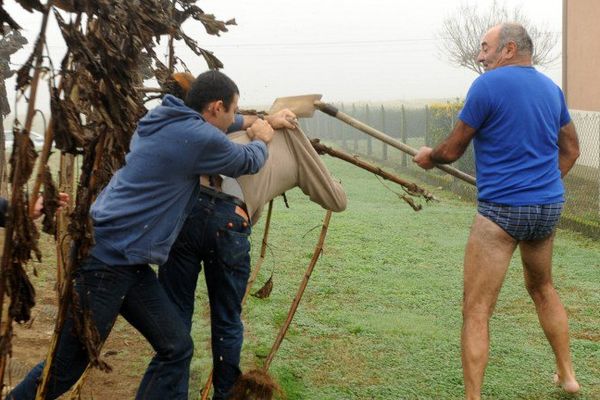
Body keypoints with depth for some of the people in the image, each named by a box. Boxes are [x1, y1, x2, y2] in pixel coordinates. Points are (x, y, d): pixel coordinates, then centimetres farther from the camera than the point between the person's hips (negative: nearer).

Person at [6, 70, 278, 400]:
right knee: (63, 369, -1)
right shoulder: (200, 138, -13)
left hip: (128, 260, 10)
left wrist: (248, 122, 43)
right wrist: (261, 140, 26)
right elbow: (248, 163, 6)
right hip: (106, 260, -10)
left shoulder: (166, 118, 11)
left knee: (176, 348, 7)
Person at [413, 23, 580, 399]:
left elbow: (451, 151, -6)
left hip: (502, 210, -7)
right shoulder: (551, 88, 9)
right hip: (549, 206, 8)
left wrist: (429, 157, 14)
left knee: (477, 310, -2)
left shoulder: (488, 85, -11)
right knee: (543, 287, 28)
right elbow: (571, 150, 19)